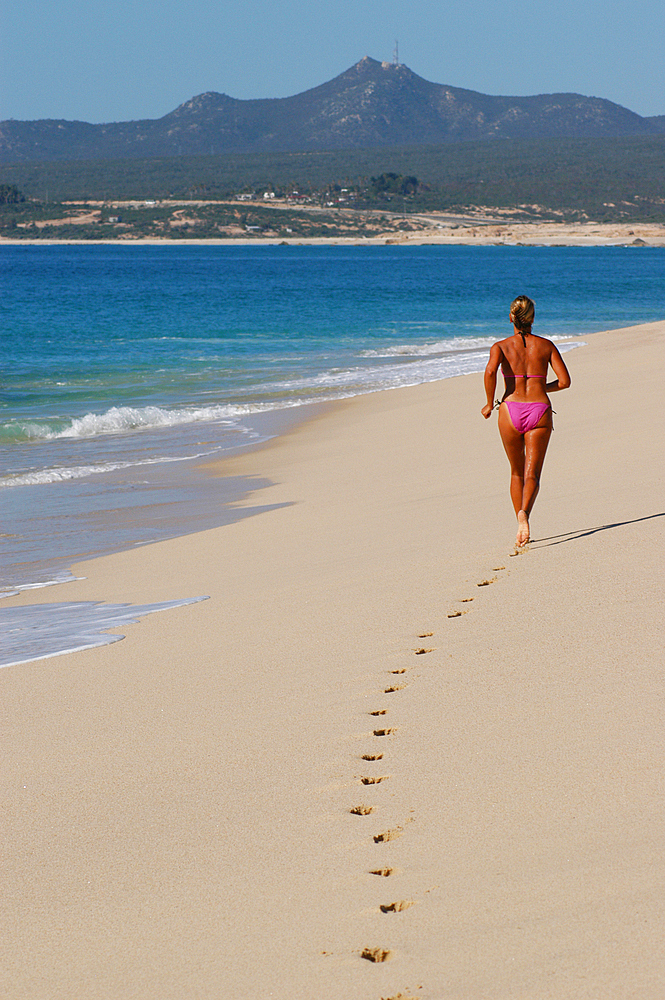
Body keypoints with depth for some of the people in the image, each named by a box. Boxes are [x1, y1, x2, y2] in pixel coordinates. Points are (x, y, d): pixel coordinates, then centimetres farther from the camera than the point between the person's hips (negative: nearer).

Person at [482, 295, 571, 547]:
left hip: (511, 410, 0)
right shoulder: (545, 345, 7)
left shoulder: (501, 346, 4)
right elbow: (564, 381, 2)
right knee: (532, 474, -4)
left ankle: (520, 522, 16)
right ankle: (524, 512, -32)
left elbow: (490, 371, -16)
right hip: (539, 409, 0)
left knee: (517, 473, 19)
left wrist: (489, 404, -3)